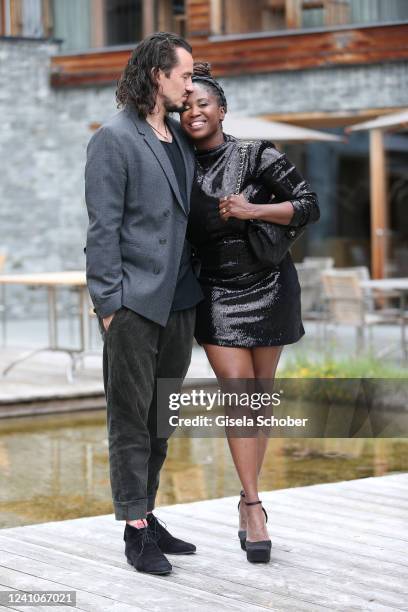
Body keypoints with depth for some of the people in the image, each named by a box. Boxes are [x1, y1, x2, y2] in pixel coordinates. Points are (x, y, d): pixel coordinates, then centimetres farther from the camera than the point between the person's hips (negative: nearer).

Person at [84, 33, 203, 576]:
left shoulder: (181, 139, 14)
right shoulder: (114, 139, -7)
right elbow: (103, 229, -11)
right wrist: (108, 303, -15)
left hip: (178, 302, 7)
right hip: (133, 304, -7)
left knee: (159, 421, 14)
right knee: (131, 420, 0)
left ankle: (148, 517, 24)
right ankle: (136, 532, 6)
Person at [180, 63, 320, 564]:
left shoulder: (259, 156, -10)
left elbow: (309, 206, -9)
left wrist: (253, 210, -21)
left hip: (269, 287, -1)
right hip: (216, 294, 1)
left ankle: (247, 499, 22)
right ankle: (254, 510, -4)